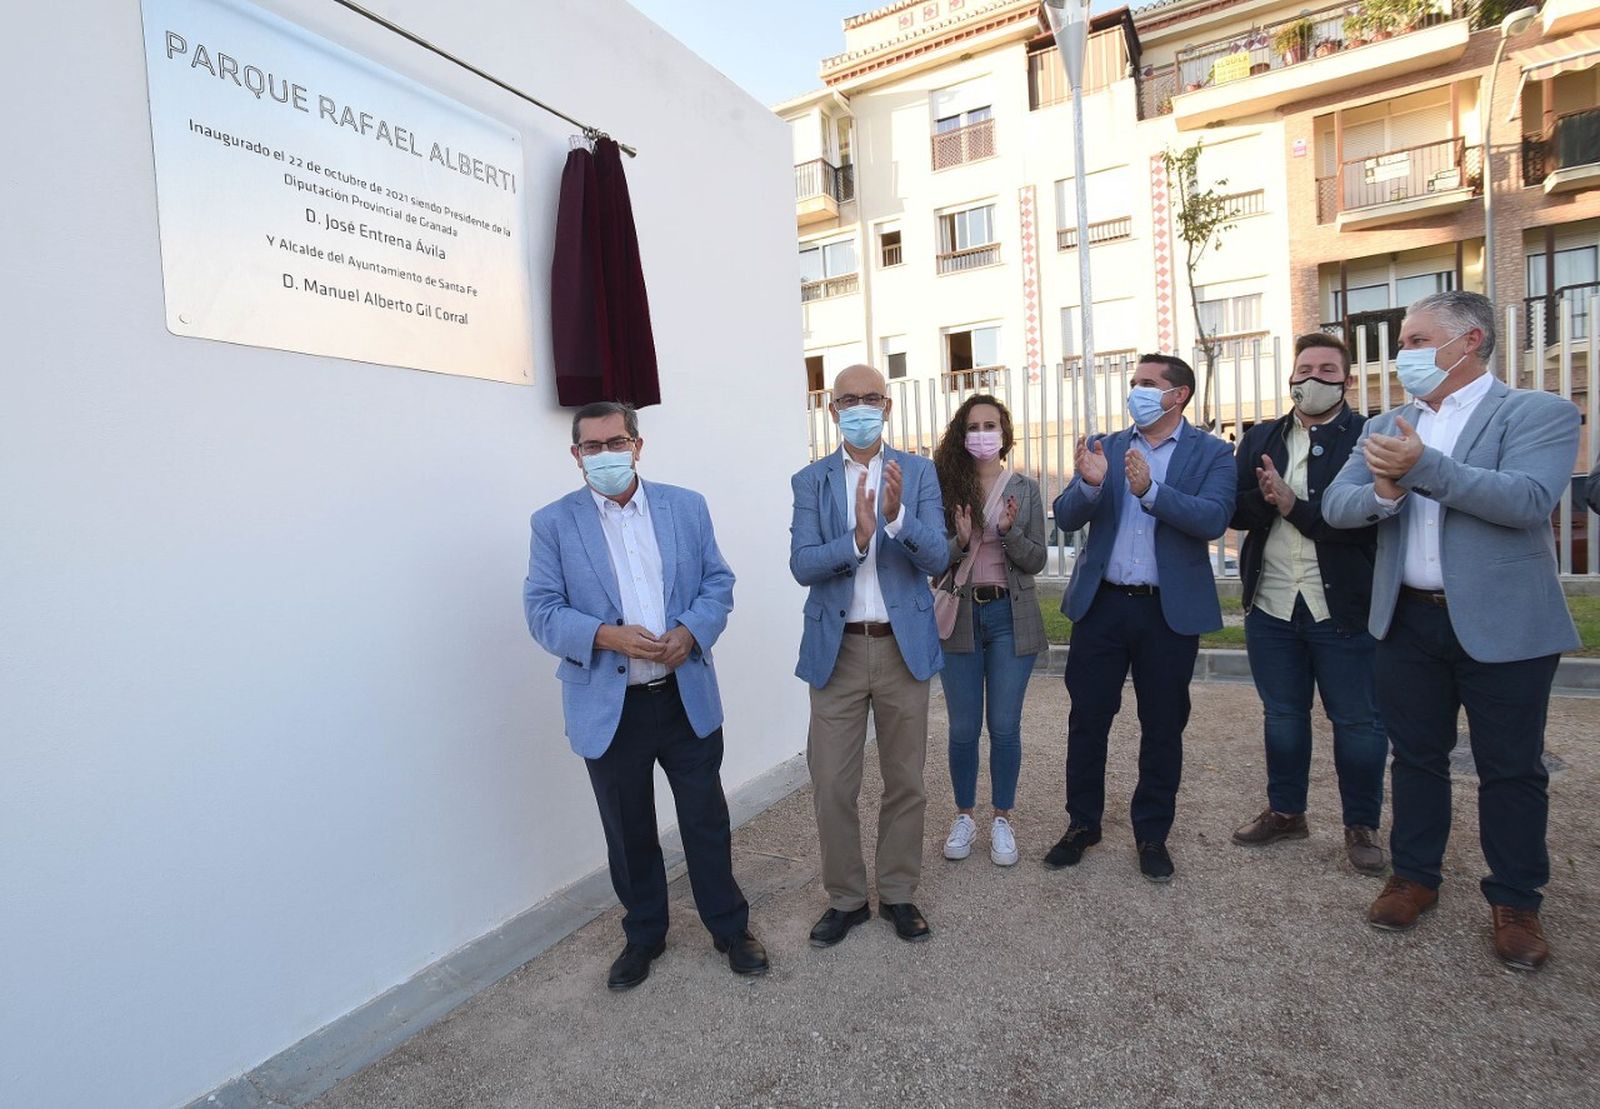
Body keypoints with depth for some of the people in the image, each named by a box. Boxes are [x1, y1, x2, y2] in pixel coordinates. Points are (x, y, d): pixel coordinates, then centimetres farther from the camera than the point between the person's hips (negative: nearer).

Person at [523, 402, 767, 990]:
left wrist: (691, 632, -16)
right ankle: (643, 936, 38)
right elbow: (542, 610, -6)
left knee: (707, 819, 12)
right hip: (609, 707, 0)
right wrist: (606, 636, -23)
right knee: (629, 832, 16)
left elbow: (718, 582, 4)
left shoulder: (686, 506, 4)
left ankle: (730, 927, 33)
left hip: (687, 696, 1)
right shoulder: (554, 522, -1)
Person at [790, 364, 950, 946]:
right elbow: (802, 565, -9)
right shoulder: (811, 480, 2)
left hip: (904, 645, 0)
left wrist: (896, 516, -28)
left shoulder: (918, 472, 1)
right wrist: (858, 538, -27)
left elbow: (937, 558, -9)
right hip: (837, 648, 0)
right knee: (832, 787, 6)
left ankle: (899, 894, 31)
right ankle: (845, 898, 27)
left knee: (905, 782, 12)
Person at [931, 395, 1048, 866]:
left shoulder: (1025, 489, 2)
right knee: (963, 727, 8)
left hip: (1010, 616, 0)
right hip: (961, 616, 0)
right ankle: (964, 816, 27)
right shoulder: (947, 486, 1)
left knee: (1004, 726, 6)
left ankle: (1002, 820, 24)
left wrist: (1009, 531, -19)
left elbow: (1036, 561, -1)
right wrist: (960, 542, -20)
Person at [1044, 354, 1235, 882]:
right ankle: (1082, 824, 26)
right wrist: (1089, 484, -23)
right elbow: (1066, 517, -2)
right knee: (1086, 720, 8)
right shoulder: (1104, 447, 7)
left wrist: (1150, 490, -31)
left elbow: (1214, 518, -17)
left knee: (1163, 727, 10)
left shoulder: (1211, 453, 0)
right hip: (1101, 603, 2)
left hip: (1171, 610, -2)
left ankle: (1152, 834, 27)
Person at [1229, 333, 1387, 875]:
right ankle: (1285, 811, 32)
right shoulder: (1260, 440, 9)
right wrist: (1265, 499, -19)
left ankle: (1362, 826, 26)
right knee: (1282, 715, 16)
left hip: (1344, 607, -4)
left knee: (1358, 722, 8)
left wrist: (1293, 505, -18)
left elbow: (1366, 518, -17)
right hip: (1271, 606, 4)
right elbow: (1233, 510, 0)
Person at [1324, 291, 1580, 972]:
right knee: (1416, 756, 14)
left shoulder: (1540, 414, -5)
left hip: (1504, 625, -4)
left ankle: (1515, 903, 26)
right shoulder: (1385, 428, 8)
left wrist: (1423, 467, -29)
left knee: (1511, 768, 8)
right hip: (1408, 621, 4)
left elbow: (1529, 500, -22)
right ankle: (1414, 877, 30)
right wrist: (1383, 492, -22)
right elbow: (1334, 506, -1)